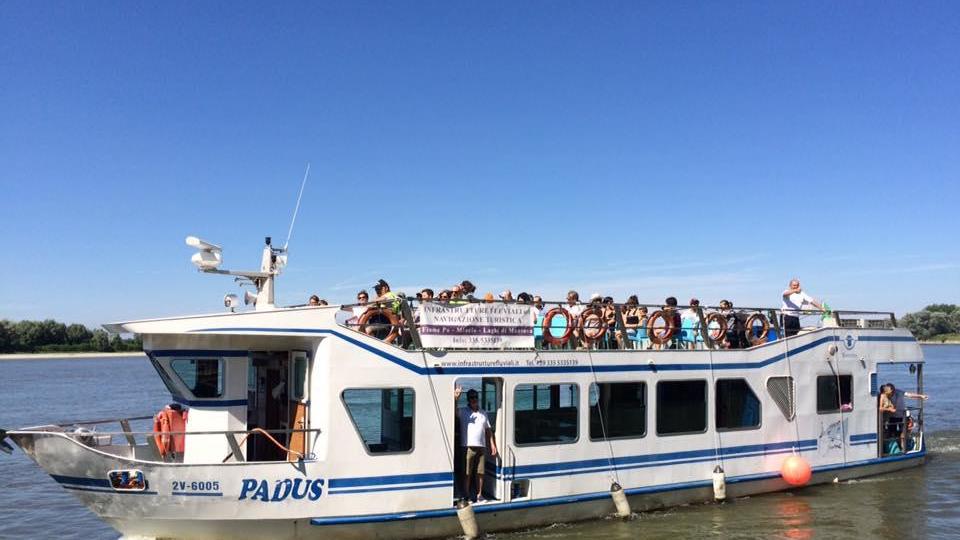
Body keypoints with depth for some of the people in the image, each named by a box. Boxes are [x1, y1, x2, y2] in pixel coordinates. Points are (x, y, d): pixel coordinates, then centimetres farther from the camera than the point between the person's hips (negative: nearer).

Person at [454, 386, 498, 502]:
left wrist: (493, 445, 11)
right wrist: (455, 397, -35)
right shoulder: (462, 412, 0)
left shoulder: (483, 413, 15)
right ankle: (466, 496, 10)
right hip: (468, 447, -4)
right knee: (466, 473, 1)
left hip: (481, 447, 4)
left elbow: (488, 430, 17)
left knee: (480, 473, 8)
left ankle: (479, 495, 18)